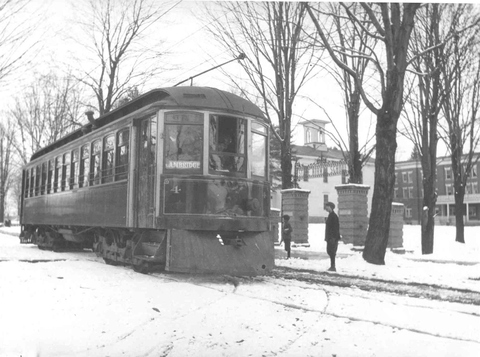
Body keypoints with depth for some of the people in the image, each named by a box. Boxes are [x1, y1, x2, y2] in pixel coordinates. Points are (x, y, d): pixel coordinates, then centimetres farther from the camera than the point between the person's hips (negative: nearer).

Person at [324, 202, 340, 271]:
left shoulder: (334, 216, -14)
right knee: (329, 251, 13)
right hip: (329, 237, 10)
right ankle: (332, 266, 20)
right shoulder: (330, 215, 15)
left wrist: (333, 237, -22)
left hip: (333, 237, -10)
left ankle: (333, 267, -3)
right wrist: (327, 237, 18)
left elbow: (336, 227, -19)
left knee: (332, 251, -7)